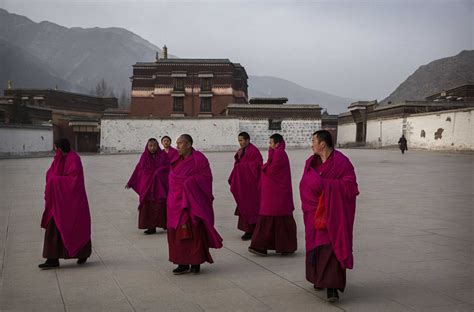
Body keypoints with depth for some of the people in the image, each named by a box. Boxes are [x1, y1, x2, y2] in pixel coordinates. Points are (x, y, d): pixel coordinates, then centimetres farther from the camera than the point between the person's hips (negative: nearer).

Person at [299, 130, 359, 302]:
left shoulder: (341, 162, -11)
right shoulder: (311, 162, 5)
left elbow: (349, 185, -16)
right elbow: (305, 185, 2)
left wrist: (325, 184, -20)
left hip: (333, 212, -5)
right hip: (315, 210, 5)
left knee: (331, 246, -12)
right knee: (316, 245, 11)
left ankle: (332, 287, -13)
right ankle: (320, 278, 29)